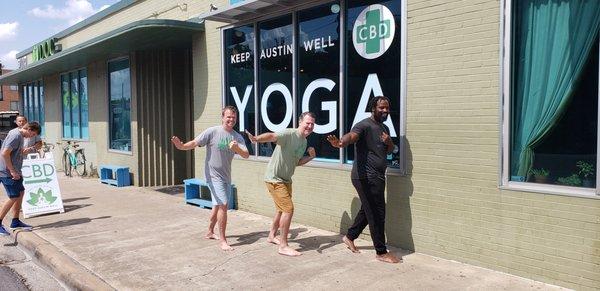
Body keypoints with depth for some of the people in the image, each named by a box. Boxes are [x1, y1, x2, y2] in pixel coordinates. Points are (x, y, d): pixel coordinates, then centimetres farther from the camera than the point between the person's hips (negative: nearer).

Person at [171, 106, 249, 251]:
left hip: (226, 177, 6)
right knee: (223, 205, -14)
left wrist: (237, 148, -30)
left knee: (218, 205, 19)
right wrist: (181, 146, -38)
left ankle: (210, 232, 38)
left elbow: (246, 155, -9)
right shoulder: (212, 132, -11)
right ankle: (222, 240, -4)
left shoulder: (238, 137, 2)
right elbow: (195, 143, -18)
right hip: (214, 176, -6)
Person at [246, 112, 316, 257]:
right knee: (288, 209, -14)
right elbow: (272, 136, -41)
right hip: (274, 179, -10)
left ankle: (272, 236, 44)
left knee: (281, 209, 23)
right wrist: (257, 138, -61)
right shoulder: (289, 134, -22)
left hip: (286, 180, 10)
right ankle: (283, 246, -3)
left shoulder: (304, 142, 6)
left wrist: (311, 157, -2)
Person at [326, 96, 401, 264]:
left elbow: (390, 151, 23)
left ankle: (349, 237, 36)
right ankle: (382, 253, 7)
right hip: (366, 177, -10)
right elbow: (351, 135, -33)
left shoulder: (384, 128, 16)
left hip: (376, 177, 10)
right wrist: (340, 143, -57)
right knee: (377, 214, -4)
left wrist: (389, 142, -2)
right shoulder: (365, 125, -14)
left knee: (368, 211, 19)